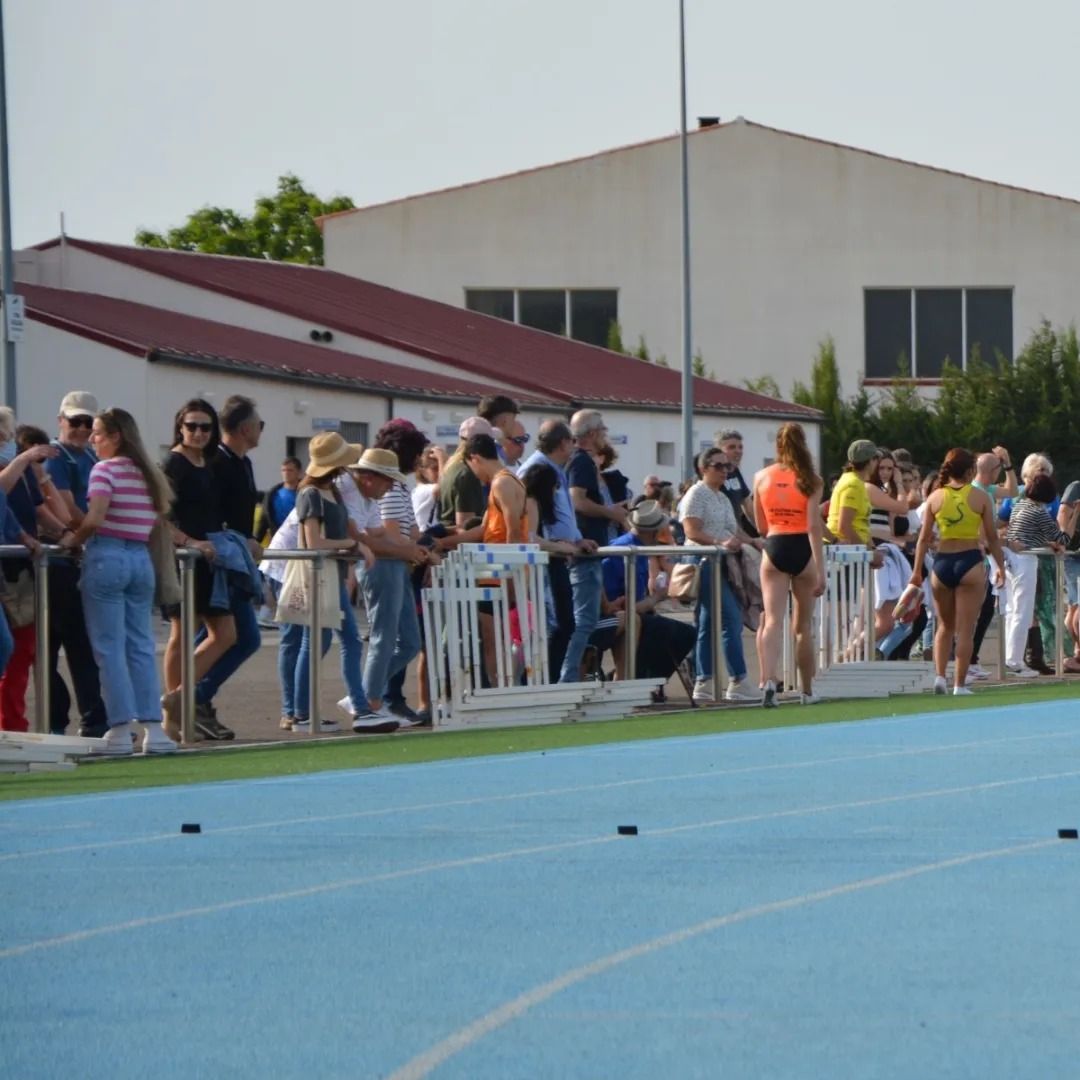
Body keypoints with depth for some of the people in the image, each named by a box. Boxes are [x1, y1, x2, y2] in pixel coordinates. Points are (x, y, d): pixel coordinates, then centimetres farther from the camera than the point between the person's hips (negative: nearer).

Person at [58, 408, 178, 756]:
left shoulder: (105, 469, -8)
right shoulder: (149, 474, 13)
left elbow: (93, 518, -19)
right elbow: (162, 518, 11)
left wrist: (74, 540, -4)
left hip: (107, 557, -6)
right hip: (141, 558, 6)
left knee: (109, 647, -2)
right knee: (141, 647, 9)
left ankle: (120, 730, -6)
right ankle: (153, 728, 4)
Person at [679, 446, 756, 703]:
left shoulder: (723, 498, 22)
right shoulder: (697, 494, -5)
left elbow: (732, 532, 28)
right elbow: (692, 532, -15)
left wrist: (738, 541, 7)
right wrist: (720, 543, -27)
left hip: (723, 565, 10)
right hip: (705, 564, -10)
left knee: (707, 625, 9)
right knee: (731, 620, -15)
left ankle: (704, 684, 9)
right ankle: (738, 682, -16)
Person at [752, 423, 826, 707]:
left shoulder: (761, 478, 4)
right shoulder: (809, 481, -4)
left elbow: (761, 527, 9)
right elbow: (814, 526, -11)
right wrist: (821, 570, -11)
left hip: (774, 548, 1)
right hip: (803, 549, -1)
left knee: (773, 619, -6)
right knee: (803, 625, 11)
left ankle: (769, 680, -28)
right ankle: (807, 691, 21)